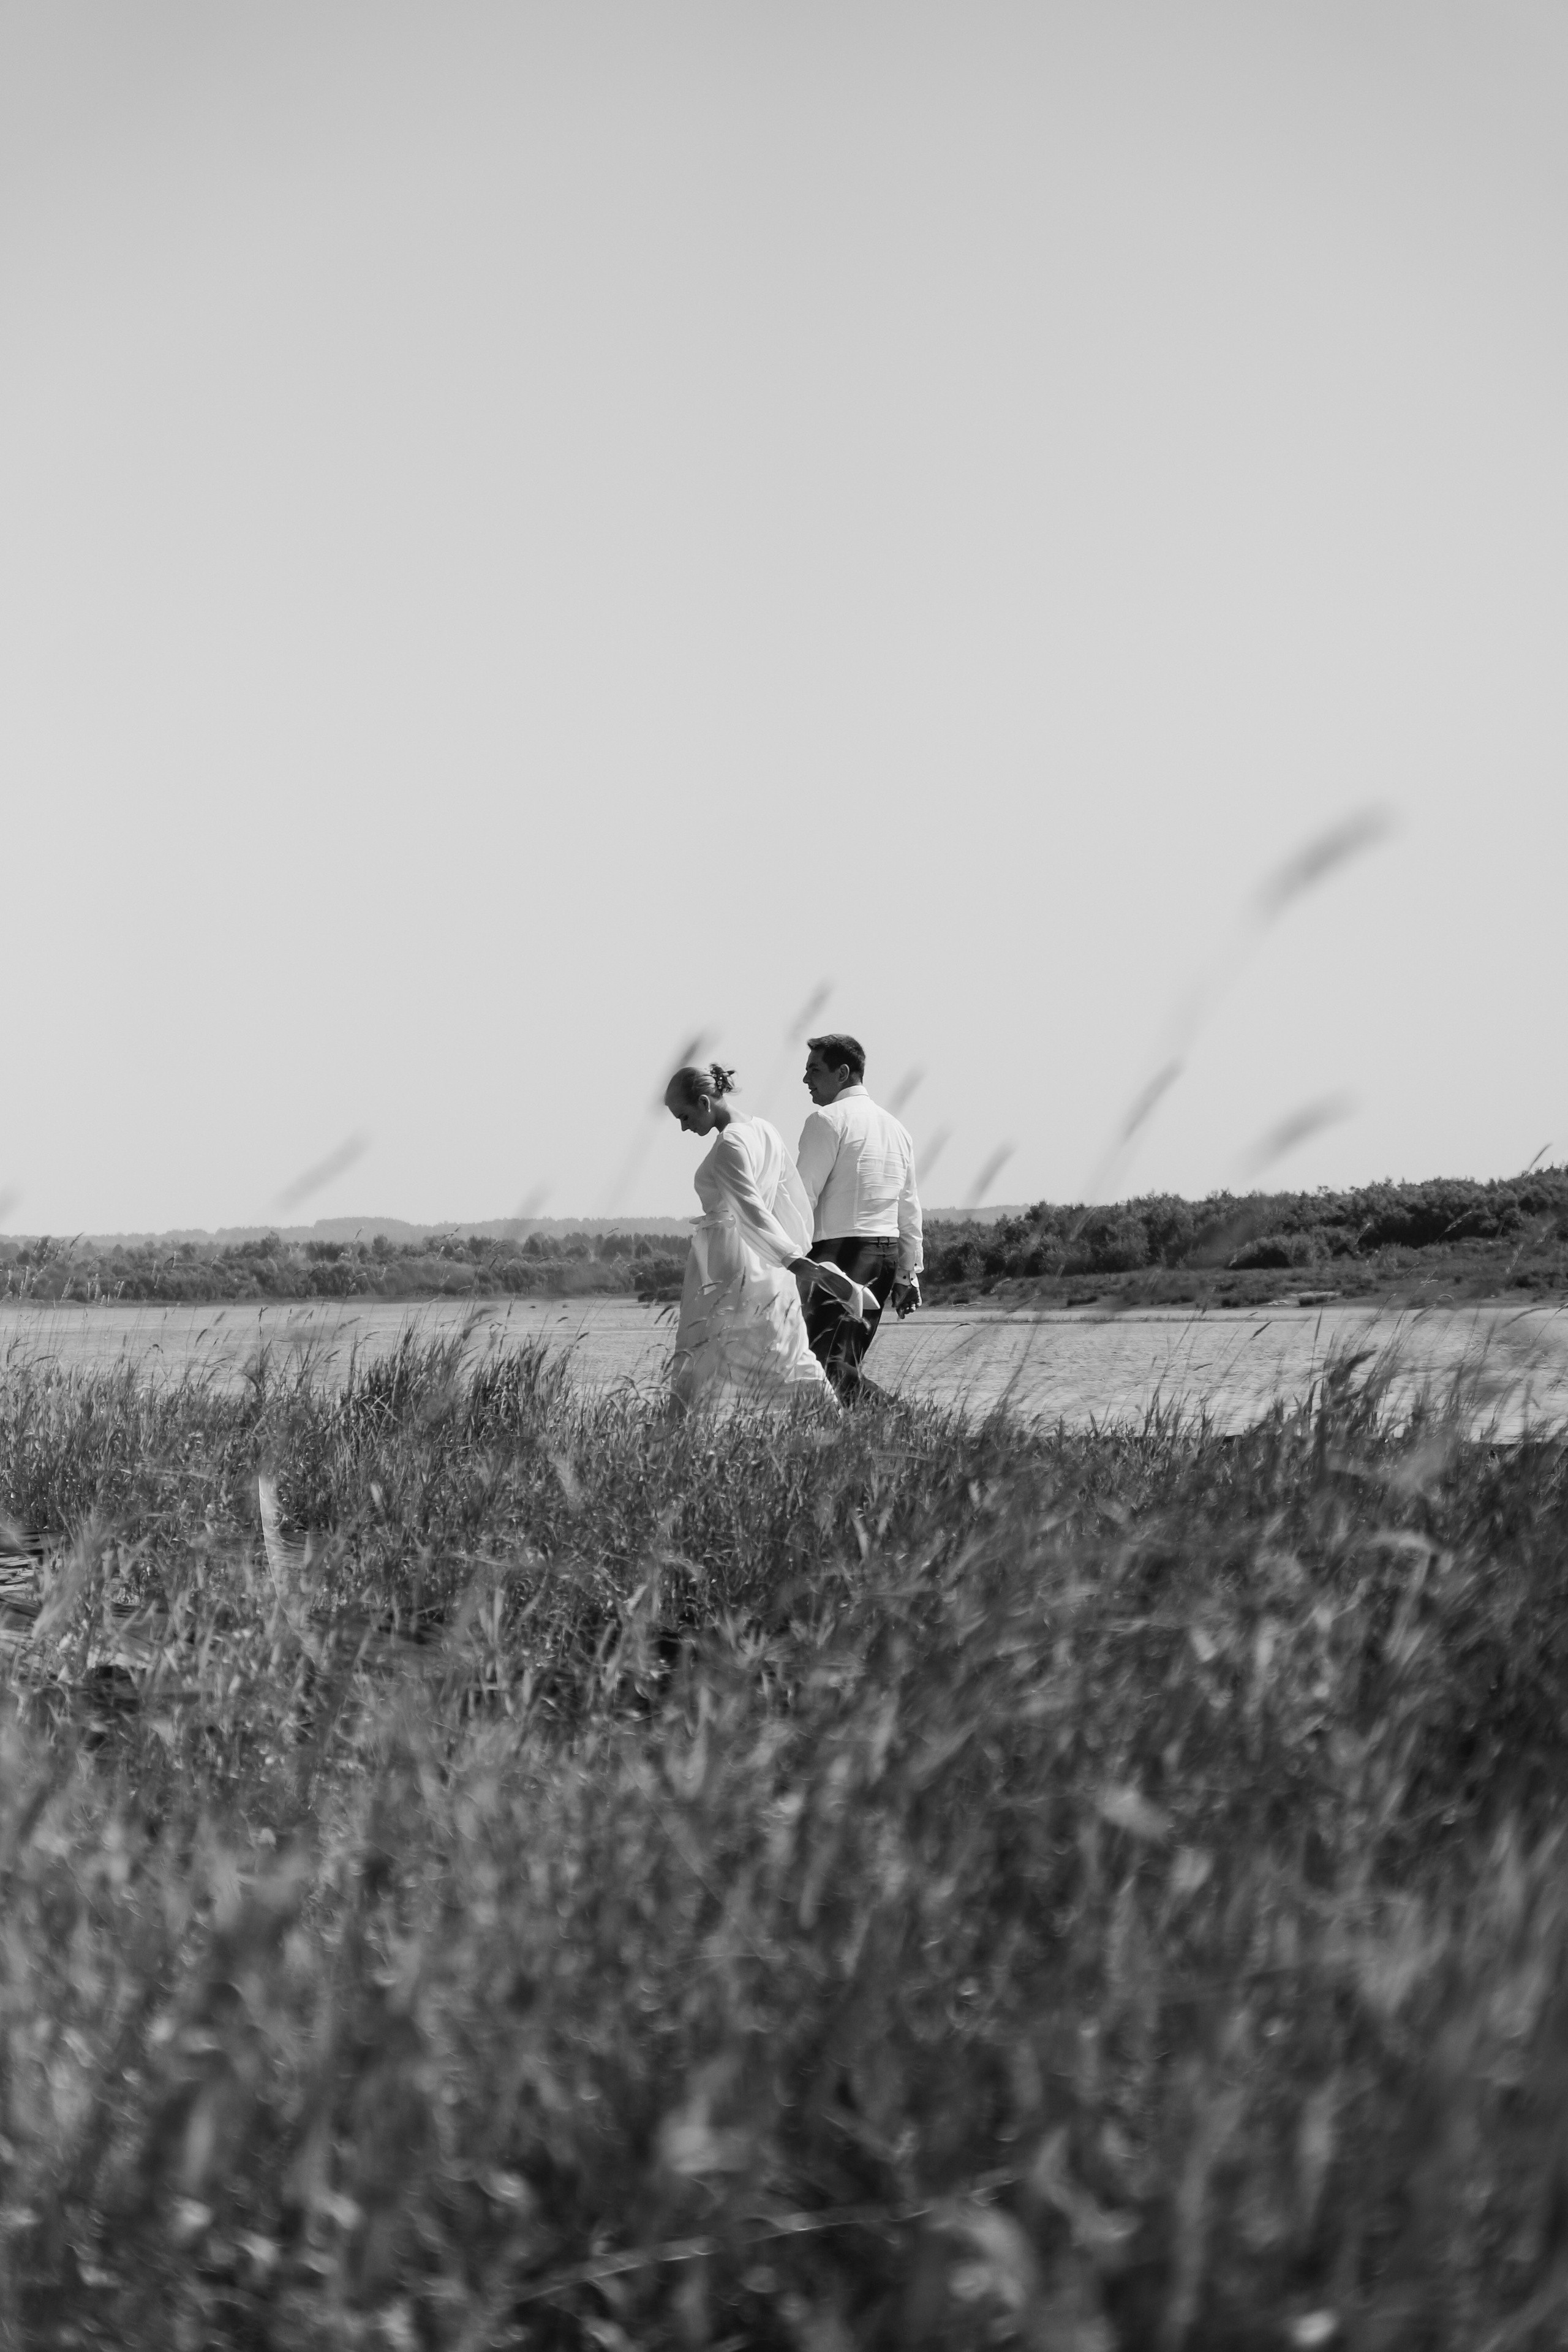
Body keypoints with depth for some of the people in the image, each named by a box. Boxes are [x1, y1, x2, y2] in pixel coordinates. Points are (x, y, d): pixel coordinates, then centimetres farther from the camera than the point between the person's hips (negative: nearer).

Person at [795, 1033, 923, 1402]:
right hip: (886, 1250, 8)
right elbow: (910, 1209, 19)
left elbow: (802, 1196, -13)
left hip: (841, 1250, -8)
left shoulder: (828, 1120, -6)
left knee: (829, 1365, -12)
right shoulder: (895, 1127, 18)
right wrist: (908, 1272, 22)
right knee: (848, 1363, 11)